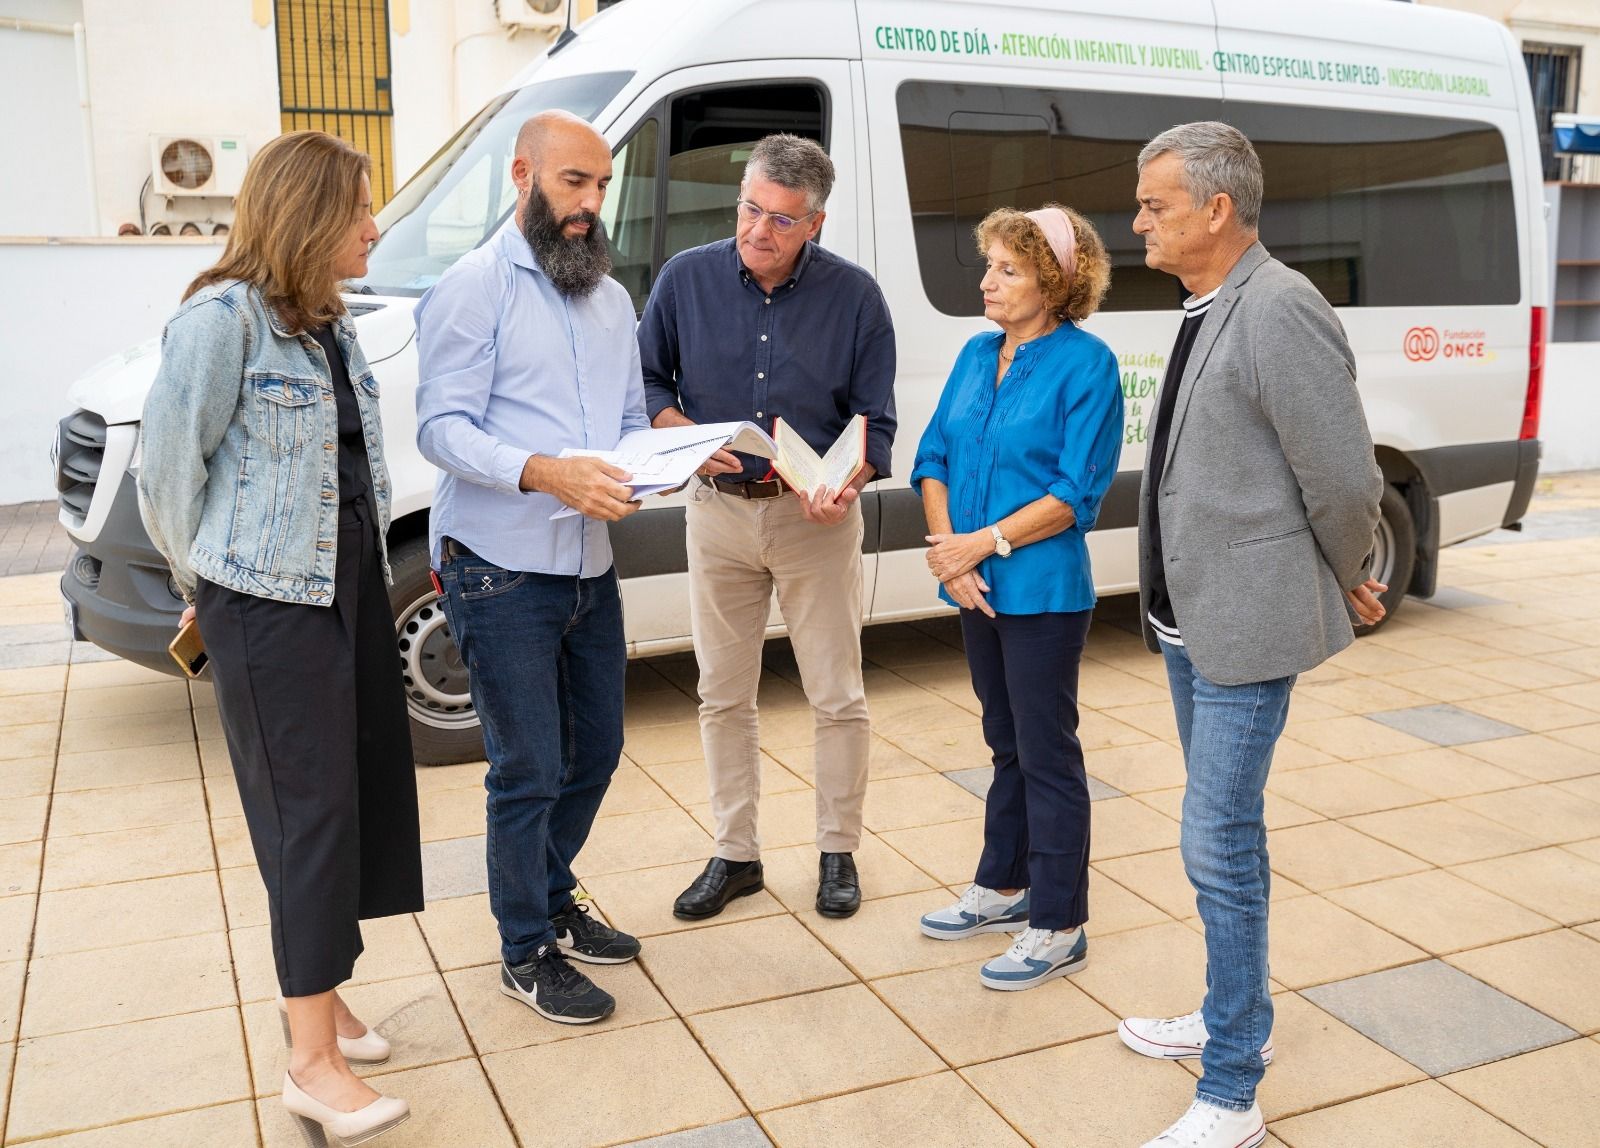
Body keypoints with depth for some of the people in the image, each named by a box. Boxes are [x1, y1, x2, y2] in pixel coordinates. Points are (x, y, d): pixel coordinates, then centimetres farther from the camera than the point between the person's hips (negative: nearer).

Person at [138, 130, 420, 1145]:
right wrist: (209, 581, 3)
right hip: (268, 602, -8)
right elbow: (171, 464, -9)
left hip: (351, 583, 8)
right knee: (310, 804, -6)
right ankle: (314, 1063, 4)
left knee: (365, 786, 11)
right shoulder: (223, 319, -13)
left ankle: (318, 993, 29)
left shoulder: (334, 323, 11)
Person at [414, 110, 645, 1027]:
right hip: (504, 572, -7)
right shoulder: (474, 288, -8)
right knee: (529, 770, 1)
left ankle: (552, 898, 39)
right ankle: (527, 952, 19)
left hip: (592, 565, 7)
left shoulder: (612, 298, 15)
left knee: (597, 751, 17)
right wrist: (545, 473, -32)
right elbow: (442, 429, -16)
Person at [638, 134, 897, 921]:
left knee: (838, 698, 5)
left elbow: (875, 420, -2)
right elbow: (645, 379, 5)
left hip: (815, 517, -1)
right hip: (719, 510, 2)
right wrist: (685, 434, -15)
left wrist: (846, 484, -22)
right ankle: (735, 854, 25)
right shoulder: (686, 277, -2)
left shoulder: (853, 295, -5)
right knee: (723, 696, 10)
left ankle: (838, 853, 23)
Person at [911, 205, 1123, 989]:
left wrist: (985, 542, -18)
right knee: (1007, 743, 19)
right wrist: (948, 550, -8)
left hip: (1043, 591, -7)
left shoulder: (1085, 363, -12)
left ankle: (1057, 928, 13)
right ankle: (1004, 887, 35)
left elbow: (1078, 491, -16)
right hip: (978, 590, 7)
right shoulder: (976, 354, 9)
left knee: (1047, 755, 2)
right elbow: (933, 458, 6)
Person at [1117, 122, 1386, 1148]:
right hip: (1191, 616, 10)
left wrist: (1347, 582, -2)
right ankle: (1238, 1017, 39)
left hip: (1248, 628, -10)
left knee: (1219, 845, -4)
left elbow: (1345, 479, -18)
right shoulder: (1207, 310, 9)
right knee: (1226, 833, 20)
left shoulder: (1280, 311, -20)